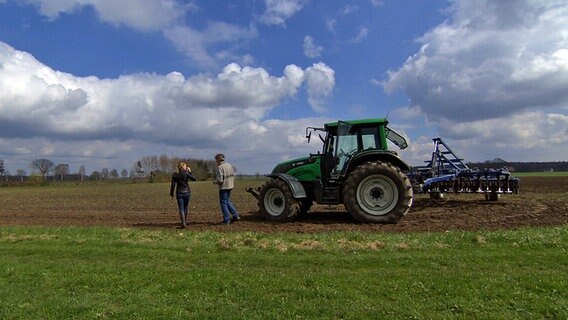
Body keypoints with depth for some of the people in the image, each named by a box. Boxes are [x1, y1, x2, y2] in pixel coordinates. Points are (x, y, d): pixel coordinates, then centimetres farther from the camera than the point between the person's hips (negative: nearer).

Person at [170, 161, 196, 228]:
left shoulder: (174, 175, -1)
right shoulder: (186, 173, -7)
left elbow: (173, 185, -1)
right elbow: (194, 179, -3)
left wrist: (171, 193, 7)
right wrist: (190, 172, 3)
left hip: (179, 193, 0)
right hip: (187, 192, 0)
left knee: (181, 208, 1)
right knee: (186, 207, 16)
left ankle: (183, 223, -10)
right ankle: (185, 221, 25)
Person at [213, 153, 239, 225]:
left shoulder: (220, 167, -18)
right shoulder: (229, 165, 7)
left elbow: (219, 180, -21)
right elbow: (233, 176, 13)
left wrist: (215, 182, -2)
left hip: (223, 187, -8)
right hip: (230, 186, 8)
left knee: (223, 203, 3)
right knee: (228, 201, 22)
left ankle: (226, 220, 6)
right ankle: (235, 215, 18)